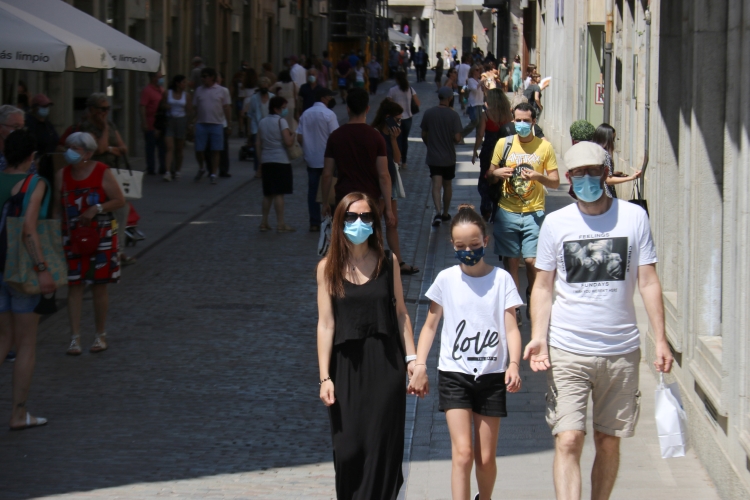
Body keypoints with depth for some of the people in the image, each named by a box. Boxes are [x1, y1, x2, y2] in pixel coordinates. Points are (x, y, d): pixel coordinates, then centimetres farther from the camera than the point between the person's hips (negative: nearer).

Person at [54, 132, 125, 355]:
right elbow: (58, 208, 7)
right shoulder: (62, 175, 3)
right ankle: (75, 338, 2)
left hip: (100, 236, -2)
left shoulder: (103, 173, -7)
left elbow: (120, 200, -6)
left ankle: (101, 335, 17)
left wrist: (96, 209, -19)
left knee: (99, 286, 4)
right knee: (74, 285, -1)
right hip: (72, 236, 2)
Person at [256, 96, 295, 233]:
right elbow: (288, 142, -16)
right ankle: (280, 224, -5)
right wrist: (292, 135, 4)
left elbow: (258, 144, 11)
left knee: (268, 193, 14)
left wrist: (260, 161, 15)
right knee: (279, 193, -5)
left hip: (266, 161, 6)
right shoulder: (281, 121, -9)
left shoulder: (262, 122, 11)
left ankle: (264, 222, 13)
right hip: (280, 161, -6)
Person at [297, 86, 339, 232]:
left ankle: (314, 223, 8)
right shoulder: (328, 114, -12)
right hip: (327, 158, -4)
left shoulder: (305, 114, 2)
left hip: (311, 159, 4)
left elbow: (299, 137, 2)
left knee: (313, 191, 7)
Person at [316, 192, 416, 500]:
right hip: (346, 364, 0)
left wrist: (411, 359, 2)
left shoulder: (387, 262, 2)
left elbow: (400, 313, 8)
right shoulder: (328, 267, -1)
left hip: (385, 364, 1)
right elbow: (325, 323, -2)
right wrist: (325, 377, -6)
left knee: (382, 445, 0)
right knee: (348, 450, 0)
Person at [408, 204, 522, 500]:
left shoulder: (501, 279, -1)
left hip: (491, 376, 0)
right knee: (462, 453, -13)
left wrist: (514, 364, -20)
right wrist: (419, 367, 1)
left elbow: (511, 328, -3)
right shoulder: (446, 279, 1)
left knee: (485, 458, 7)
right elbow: (430, 325, 9)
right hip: (454, 374, 0)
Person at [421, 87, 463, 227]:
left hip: (433, 156, 0)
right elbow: (457, 137, -16)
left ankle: (438, 211, -25)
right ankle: (445, 213, 28)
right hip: (449, 157, 0)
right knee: (447, 185, 17)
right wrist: (459, 139, 8)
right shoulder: (453, 115, -13)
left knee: (436, 185, -5)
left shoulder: (428, 113, -5)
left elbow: (424, 134, 3)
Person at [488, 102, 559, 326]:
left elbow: (555, 183, 4)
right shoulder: (503, 144, 5)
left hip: (534, 213, -1)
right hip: (507, 212, 1)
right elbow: (489, 177, 12)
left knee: (531, 260, -8)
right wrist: (496, 173, -11)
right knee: (512, 260, 3)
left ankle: (532, 295, 18)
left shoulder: (544, 146, 2)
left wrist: (539, 177, -16)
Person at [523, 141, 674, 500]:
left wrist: (660, 340, -1)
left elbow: (648, 282, 4)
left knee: (608, 442, 9)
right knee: (568, 441, -11)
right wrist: (538, 336, -9)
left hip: (621, 351, 1)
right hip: (567, 351, -1)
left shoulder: (634, 217, 2)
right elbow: (543, 286, 5)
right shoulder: (555, 223, 2)